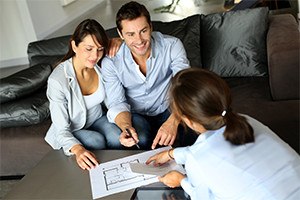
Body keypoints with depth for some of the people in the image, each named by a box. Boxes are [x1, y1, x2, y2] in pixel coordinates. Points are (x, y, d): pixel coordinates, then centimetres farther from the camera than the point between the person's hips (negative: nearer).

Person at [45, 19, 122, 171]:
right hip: (71, 133, -4)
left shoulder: (100, 64, -16)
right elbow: (62, 130, -25)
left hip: (97, 119, 4)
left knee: (117, 137, -27)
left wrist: (116, 42, -19)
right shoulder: (58, 81, -30)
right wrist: (78, 149, -47)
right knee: (97, 141, -32)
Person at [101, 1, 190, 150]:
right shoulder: (110, 62, -16)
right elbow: (117, 103, -13)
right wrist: (126, 127, -37)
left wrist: (173, 121, -45)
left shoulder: (172, 46, -17)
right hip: (136, 115, 0)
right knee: (140, 139, -34)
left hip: (168, 110, 1)